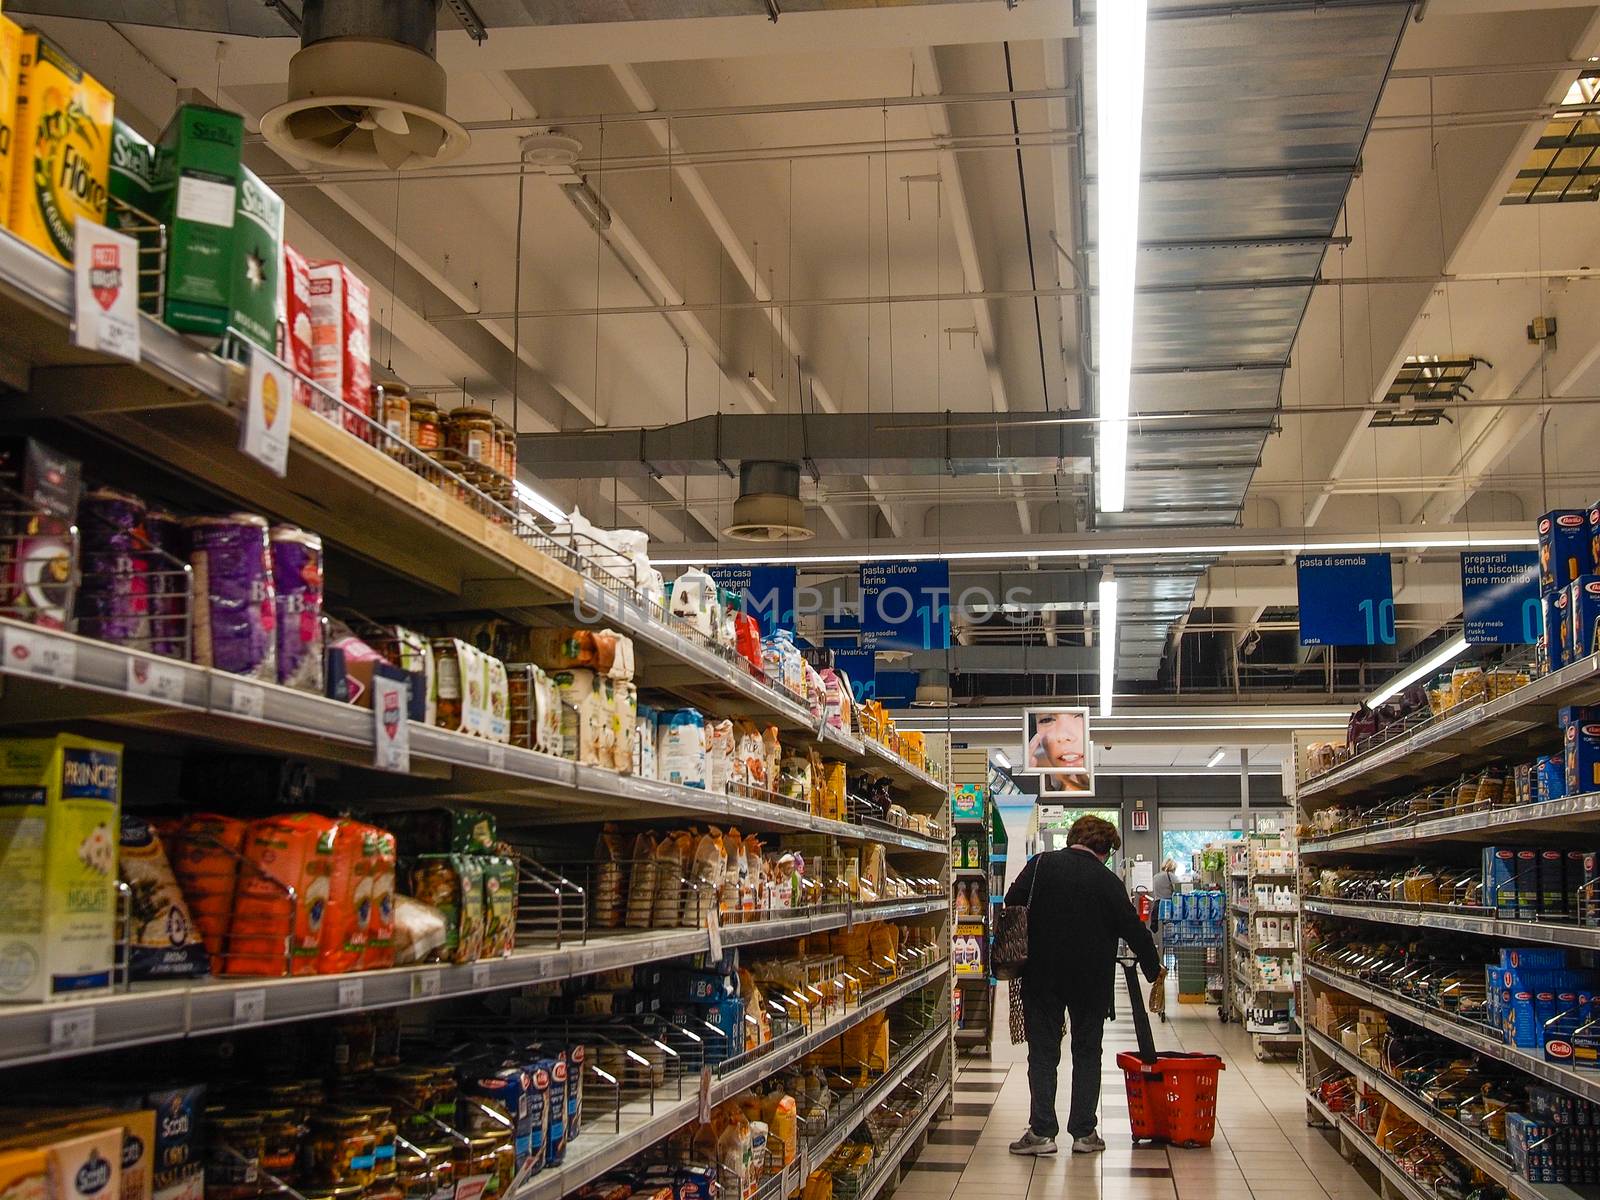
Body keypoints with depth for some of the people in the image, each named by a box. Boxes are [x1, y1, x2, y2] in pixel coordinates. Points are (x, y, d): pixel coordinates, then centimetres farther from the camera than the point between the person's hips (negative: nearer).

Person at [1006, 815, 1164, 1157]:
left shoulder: (1040, 865, -3)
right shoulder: (1108, 881, -4)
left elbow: (1010, 907, -5)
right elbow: (1133, 928, 1)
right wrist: (1153, 967, 16)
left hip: (1042, 976, 0)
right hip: (1092, 980, 0)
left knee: (1043, 1051, 6)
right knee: (1087, 1052, 12)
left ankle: (1041, 1131, 2)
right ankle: (1083, 1132, 12)